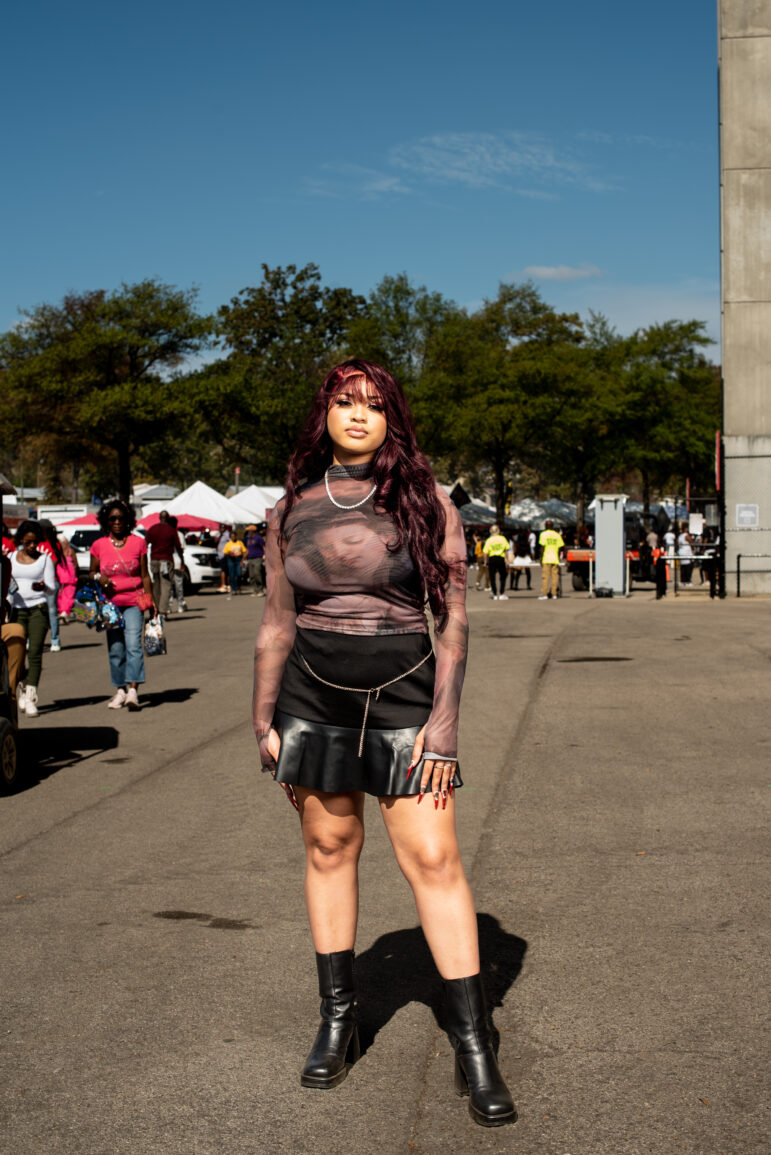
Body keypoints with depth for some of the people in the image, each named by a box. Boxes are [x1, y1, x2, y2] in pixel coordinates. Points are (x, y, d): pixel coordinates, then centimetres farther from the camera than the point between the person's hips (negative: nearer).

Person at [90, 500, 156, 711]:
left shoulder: (138, 543, 4)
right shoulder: (99, 545, 5)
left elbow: (145, 575, 8)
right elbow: (92, 572, 14)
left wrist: (151, 599, 1)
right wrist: (98, 577, -9)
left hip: (134, 601, -2)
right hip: (110, 602, 2)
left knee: (133, 644, -15)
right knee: (115, 648, 5)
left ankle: (133, 690, -22)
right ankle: (120, 690, 17)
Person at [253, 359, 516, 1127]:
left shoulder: (426, 504, -2)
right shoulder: (293, 511, 4)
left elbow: (454, 616, -3)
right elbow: (276, 624, 9)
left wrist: (444, 718, -9)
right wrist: (264, 721, 7)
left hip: (403, 698, -2)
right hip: (313, 699, 3)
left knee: (434, 861, -6)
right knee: (328, 848, 10)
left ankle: (473, 1045, 1)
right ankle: (338, 1019, 25)